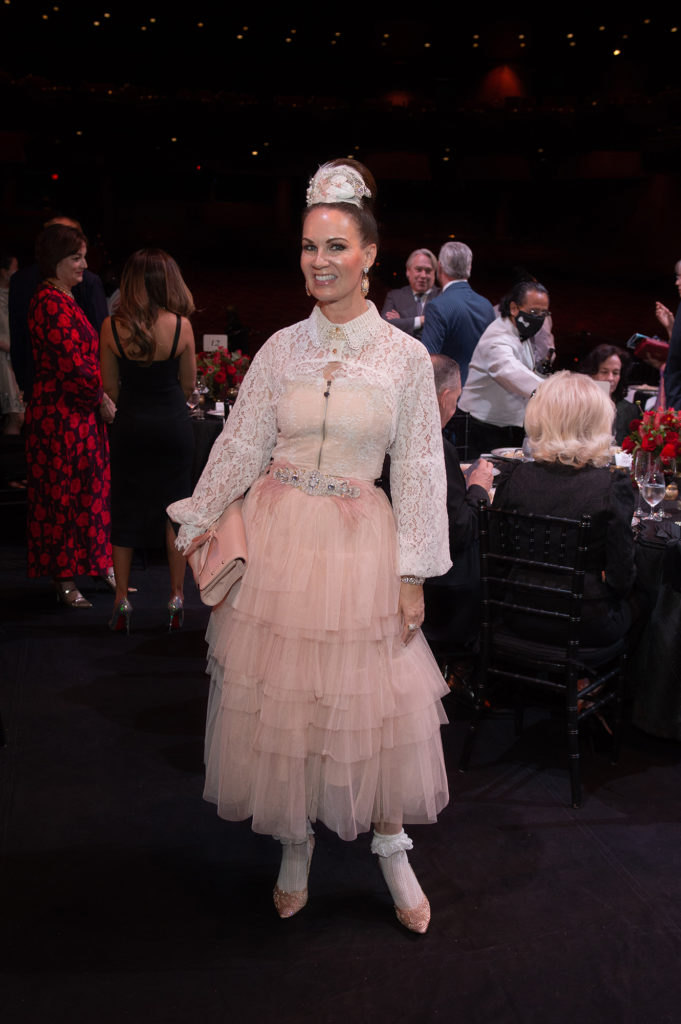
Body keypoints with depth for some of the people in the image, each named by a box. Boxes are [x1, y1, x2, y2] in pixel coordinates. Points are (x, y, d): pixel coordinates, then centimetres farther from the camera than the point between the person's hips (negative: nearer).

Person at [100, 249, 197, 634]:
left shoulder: (112, 326, -7)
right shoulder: (180, 325, -10)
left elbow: (110, 385, 1)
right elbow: (189, 383, -1)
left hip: (130, 427, 1)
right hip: (173, 426, -1)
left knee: (125, 511, 11)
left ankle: (122, 602, 14)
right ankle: (177, 598, 16)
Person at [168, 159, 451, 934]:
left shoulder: (405, 356, -3)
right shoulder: (281, 348, 2)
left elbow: (418, 470, -2)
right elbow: (240, 445, 7)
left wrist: (414, 575, -4)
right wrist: (196, 525, 10)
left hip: (361, 543, -2)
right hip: (279, 539, 2)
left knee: (371, 697, 6)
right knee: (281, 694, 9)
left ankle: (391, 848, 28)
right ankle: (296, 846, 30)